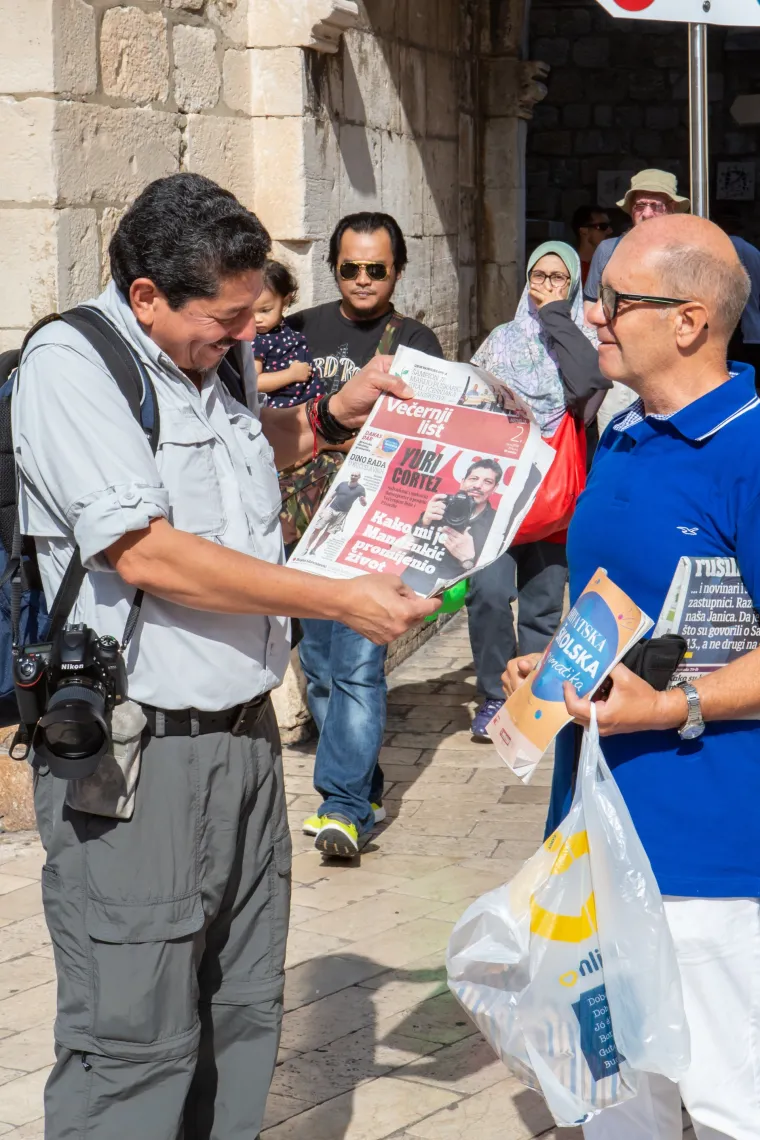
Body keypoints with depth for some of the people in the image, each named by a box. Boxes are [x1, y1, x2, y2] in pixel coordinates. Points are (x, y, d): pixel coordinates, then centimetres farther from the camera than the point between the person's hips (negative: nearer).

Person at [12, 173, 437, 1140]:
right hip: (133, 757, -8)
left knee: (243, 1017, 13)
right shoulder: (69, 364, -14)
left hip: (244, 732, 8)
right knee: (136, 1044, -4)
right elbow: (146, 553, -22)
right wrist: (340, 601, -18)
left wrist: (329, 416, 18)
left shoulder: (218, 357, 12)